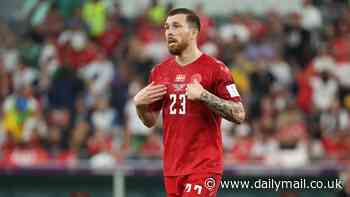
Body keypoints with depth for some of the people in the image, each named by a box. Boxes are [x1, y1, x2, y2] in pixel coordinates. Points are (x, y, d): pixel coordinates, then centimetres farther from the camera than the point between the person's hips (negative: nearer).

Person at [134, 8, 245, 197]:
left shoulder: (215, 69, -7)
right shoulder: (159, 71, 11)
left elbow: (239, 115, -11)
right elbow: (150, 121, 19)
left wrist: (203, 96, -20)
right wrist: (139, 103, -2)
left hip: (204, 166, -6)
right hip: (172, 167, 6)